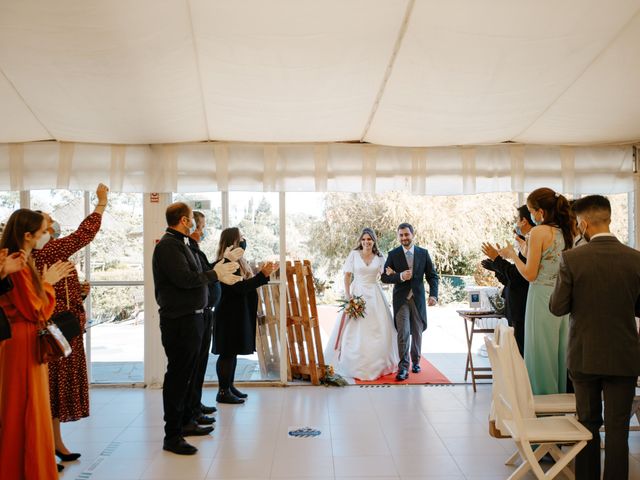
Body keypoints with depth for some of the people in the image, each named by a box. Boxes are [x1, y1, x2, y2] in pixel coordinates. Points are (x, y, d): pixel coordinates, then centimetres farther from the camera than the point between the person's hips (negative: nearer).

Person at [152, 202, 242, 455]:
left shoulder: (181, 243, 17)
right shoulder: (168, 245, -15)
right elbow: (184, 279, -25)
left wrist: (220, 273, 9)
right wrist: (215, 274, -15)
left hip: (191, 318, 10)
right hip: (179, 320, -10)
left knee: (187, 373, 19)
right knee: (177, 375, -4)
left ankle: (185, 422, 33)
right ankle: (172, 435, 4)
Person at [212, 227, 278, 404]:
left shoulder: (238, 262, 13)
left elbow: (247, 284, 14)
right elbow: (240, 287, -24)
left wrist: (264, 273, 6)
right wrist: (263, 275, -25)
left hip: (239, 315, 10)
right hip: (229, 315, -10)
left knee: (233, 351, 15)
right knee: (227, 352, -4)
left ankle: (229, 386, 24)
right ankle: (223, 392, 3)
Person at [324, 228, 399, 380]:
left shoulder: (379, 257, 7)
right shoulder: (354, 254, -1)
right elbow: (347, 276, -2)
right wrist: (348, 295, -10)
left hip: (374, 294, 2)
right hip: (357, 293, -2)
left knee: (378, 330, 2)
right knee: (355, 329, -3)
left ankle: (377, 363, 16)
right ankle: (355, 364, 8)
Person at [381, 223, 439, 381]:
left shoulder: (423, 253, 3)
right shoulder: (393, 254, -1)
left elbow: (432, 276, 3)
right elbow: (384, 277, -1)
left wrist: (433, 294, -12)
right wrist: (400, 276, -19)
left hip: (418, 298, 2)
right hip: (401, 299, -2)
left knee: (417, 332, 13)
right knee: (403, 332, -11)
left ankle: (415, 361, 32)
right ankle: (403, 367, -6)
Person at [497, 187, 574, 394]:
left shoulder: (538, 232, -14)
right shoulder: (566, 232, 8)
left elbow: (530, 274, -15)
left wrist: (512, 255, 0)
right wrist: (525, 249, 19)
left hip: (542, 298, -7)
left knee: (541, 354, 3)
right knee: (559, 353, 15)